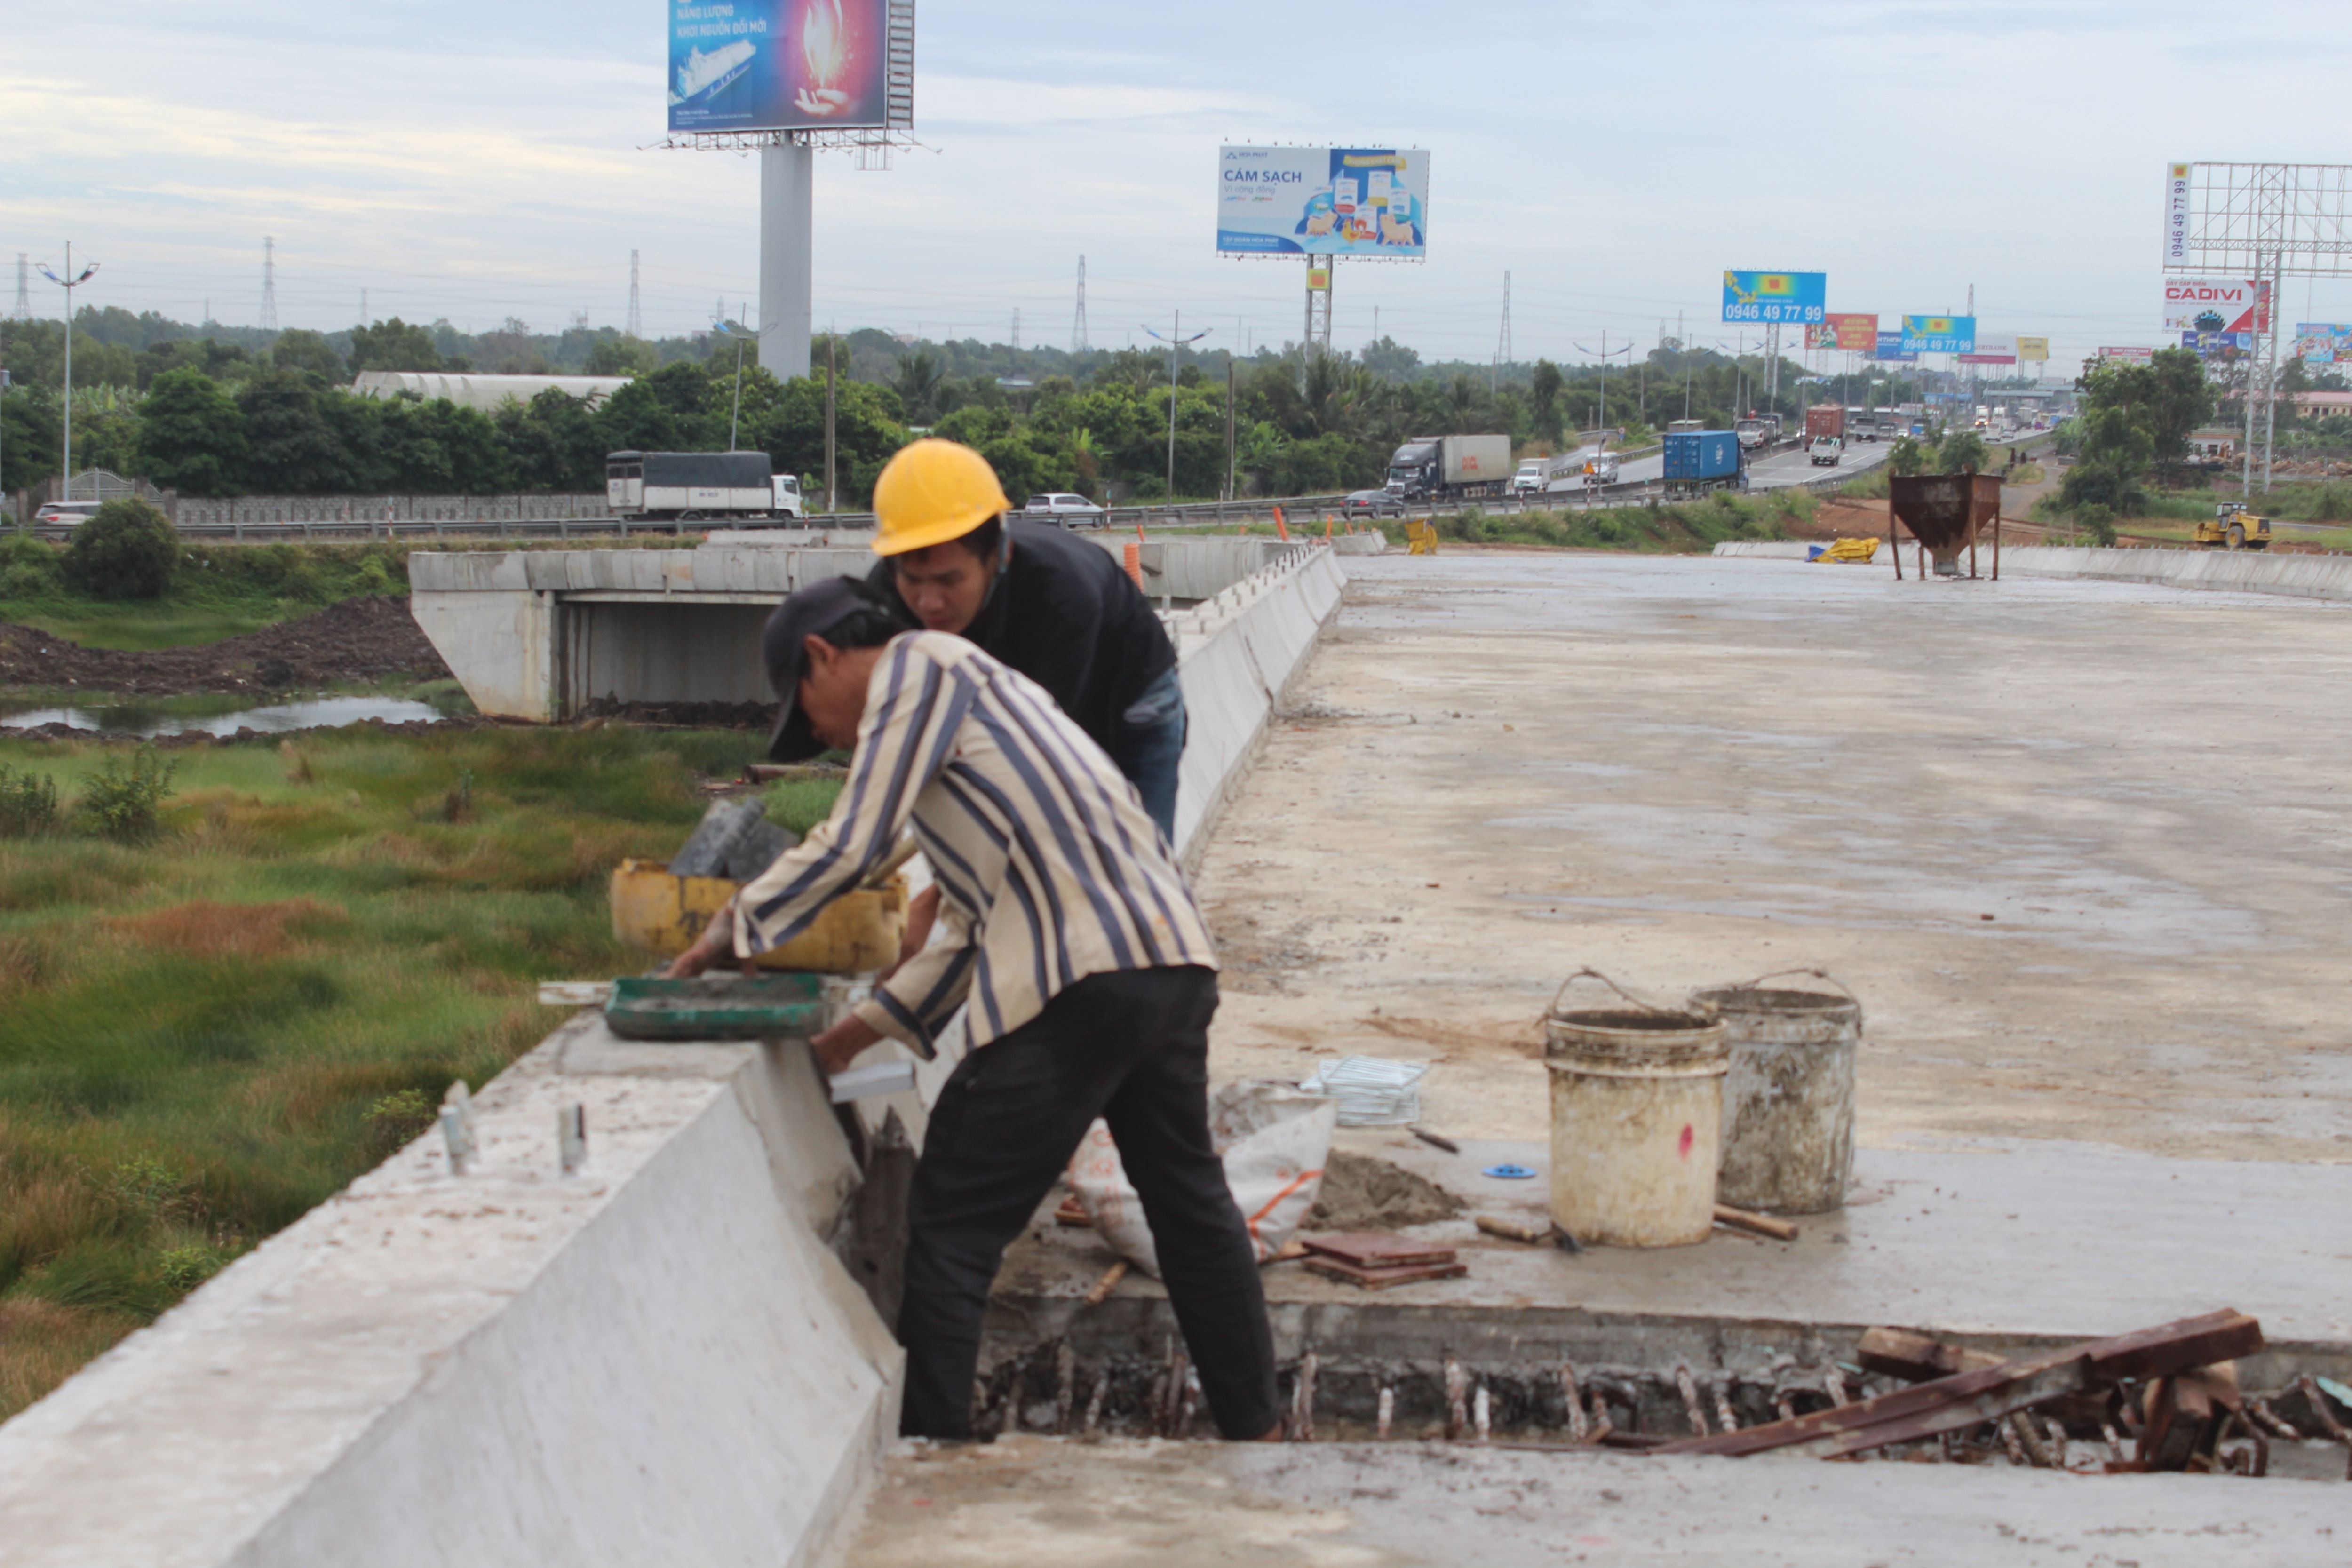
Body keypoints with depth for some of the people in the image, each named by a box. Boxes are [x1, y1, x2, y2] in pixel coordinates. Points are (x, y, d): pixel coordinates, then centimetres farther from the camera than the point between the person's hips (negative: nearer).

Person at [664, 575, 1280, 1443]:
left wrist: (733, 928, 9)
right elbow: (979, 924, 28)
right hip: (1178, 962, 10)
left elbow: (849, 846, -5)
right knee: (1188, 1198, 24)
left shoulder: (918, 667, 3)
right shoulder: (963, 685, 30)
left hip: (1082, 982, -10)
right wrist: (862, 1029, 28)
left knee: (950, 1228, 1)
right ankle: (1256, 1427, 33)